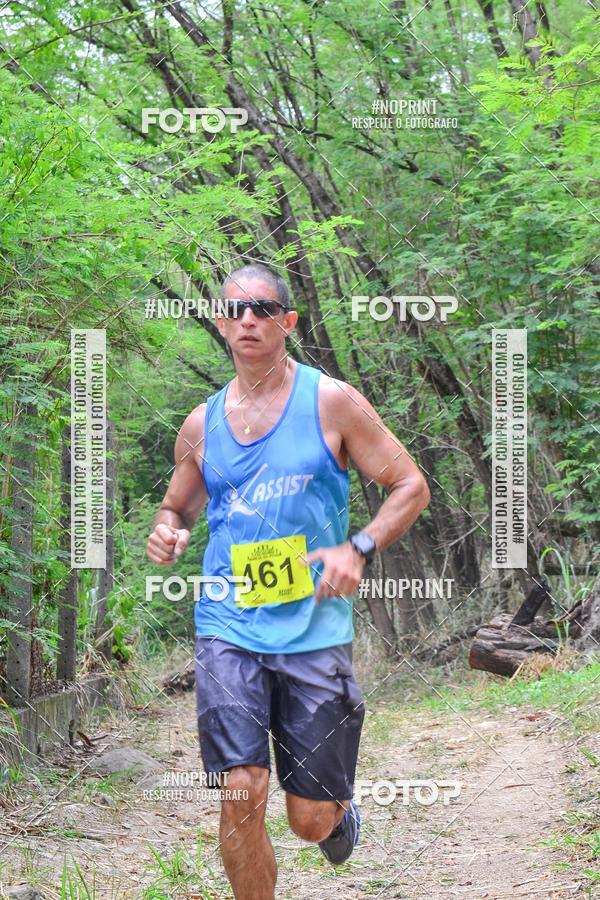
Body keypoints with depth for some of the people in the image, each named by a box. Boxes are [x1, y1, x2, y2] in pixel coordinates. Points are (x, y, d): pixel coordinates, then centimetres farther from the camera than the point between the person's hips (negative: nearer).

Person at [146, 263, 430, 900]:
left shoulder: (332, 402, 1)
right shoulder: (202, 423, 10)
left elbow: (411, 486, 3)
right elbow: (176, 507, 24)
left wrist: (358, 548, -13)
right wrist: (165, 534, 0)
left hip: (315, 629, -2)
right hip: (229, 629, 2)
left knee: (312, 820, 3)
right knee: (240, 798, -14)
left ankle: (340, 812, 40)